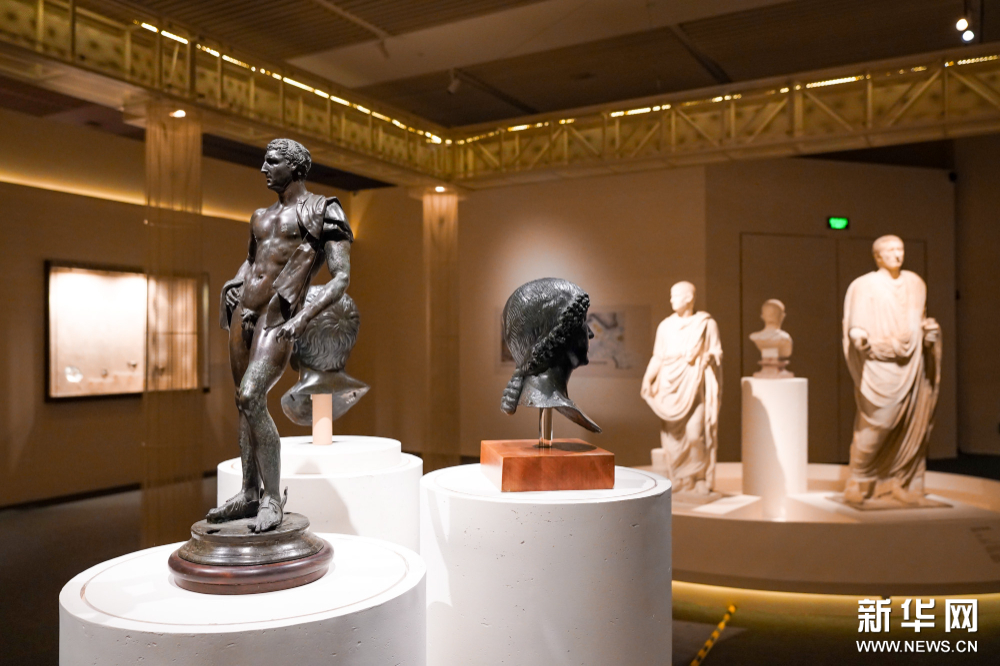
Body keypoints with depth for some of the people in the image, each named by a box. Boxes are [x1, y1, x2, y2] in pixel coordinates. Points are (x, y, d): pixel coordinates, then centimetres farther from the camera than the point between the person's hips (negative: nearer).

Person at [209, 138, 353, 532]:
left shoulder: (323, 211, -2)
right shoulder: (261, 216, 20)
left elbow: (341, 277, -9)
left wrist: (305, 316, -22)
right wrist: (233, 282, 16)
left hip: (278, 318, -8)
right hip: (242, 313, 8)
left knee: (251, 399, -20)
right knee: (245, 404, 9)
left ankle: (273, 500, -10)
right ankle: (250, 494, 18)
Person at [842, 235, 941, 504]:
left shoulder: (915, 283, 14)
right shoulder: (864, 286, -1)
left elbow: (921, 320, 22)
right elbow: (854, 326, -6)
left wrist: (930, 329, 2)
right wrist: (859, 337, -26)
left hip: (911, 364, 5)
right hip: (879, 365, -5)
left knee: (910, 426, 4)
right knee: (876, 424, -9)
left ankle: (900, 482, 14)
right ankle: (858, 482, 5)